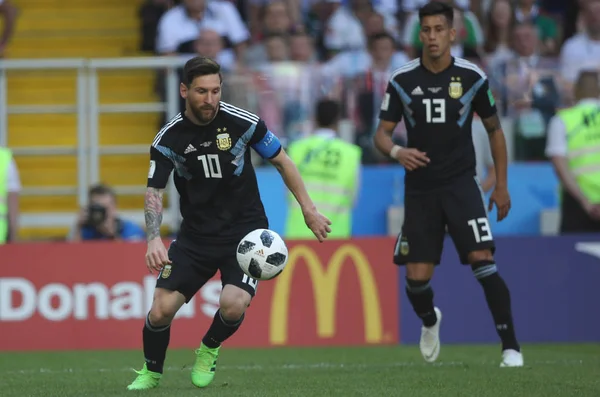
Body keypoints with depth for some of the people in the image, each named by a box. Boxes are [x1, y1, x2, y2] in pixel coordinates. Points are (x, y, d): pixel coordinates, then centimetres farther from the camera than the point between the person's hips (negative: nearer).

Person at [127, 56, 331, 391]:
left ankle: (209, 351, 10)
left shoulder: (243, 123, -11)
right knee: (161, 310, -11)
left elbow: (282, 162, 2)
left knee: (233, 304, -25)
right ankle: (151, 373, 19)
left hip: (245, 231, -1)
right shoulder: (169, 139, -9)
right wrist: (154, 239, -26)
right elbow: (154, 192, -8)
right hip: (196, 234, 2)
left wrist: (309, 209, 0)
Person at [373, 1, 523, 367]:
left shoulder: (472, 78, -3)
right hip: (419, 189, 1)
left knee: (483, 261, -19)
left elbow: (495, 130, 9)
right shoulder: (402, 81, -2)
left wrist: (501, 185, 7)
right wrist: (397, 152, -21)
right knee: (417, 277, -1)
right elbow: (382, 133, 3)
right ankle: (430, 321, 35)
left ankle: (511, 346, -12)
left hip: (461, 184, -1)